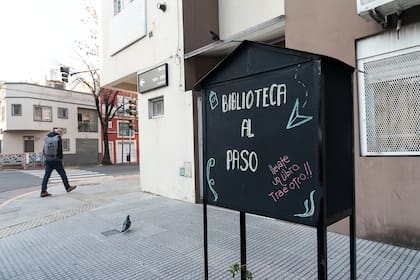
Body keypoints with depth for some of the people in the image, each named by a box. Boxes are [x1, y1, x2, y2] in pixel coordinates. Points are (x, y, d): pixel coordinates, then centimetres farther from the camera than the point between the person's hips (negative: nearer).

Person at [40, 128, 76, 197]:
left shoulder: (47, 138, 11)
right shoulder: (59, 138, -7)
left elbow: (44, 150, 13)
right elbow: (60, 150, -9)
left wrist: (47, 157, 17)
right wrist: (60, 159, 1)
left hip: (48, 160, 5)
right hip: (56, 160, -5)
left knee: (46, 176, 4)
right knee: (63, 174, 8)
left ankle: (43, 191, 0)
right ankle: (68, 187, 20)